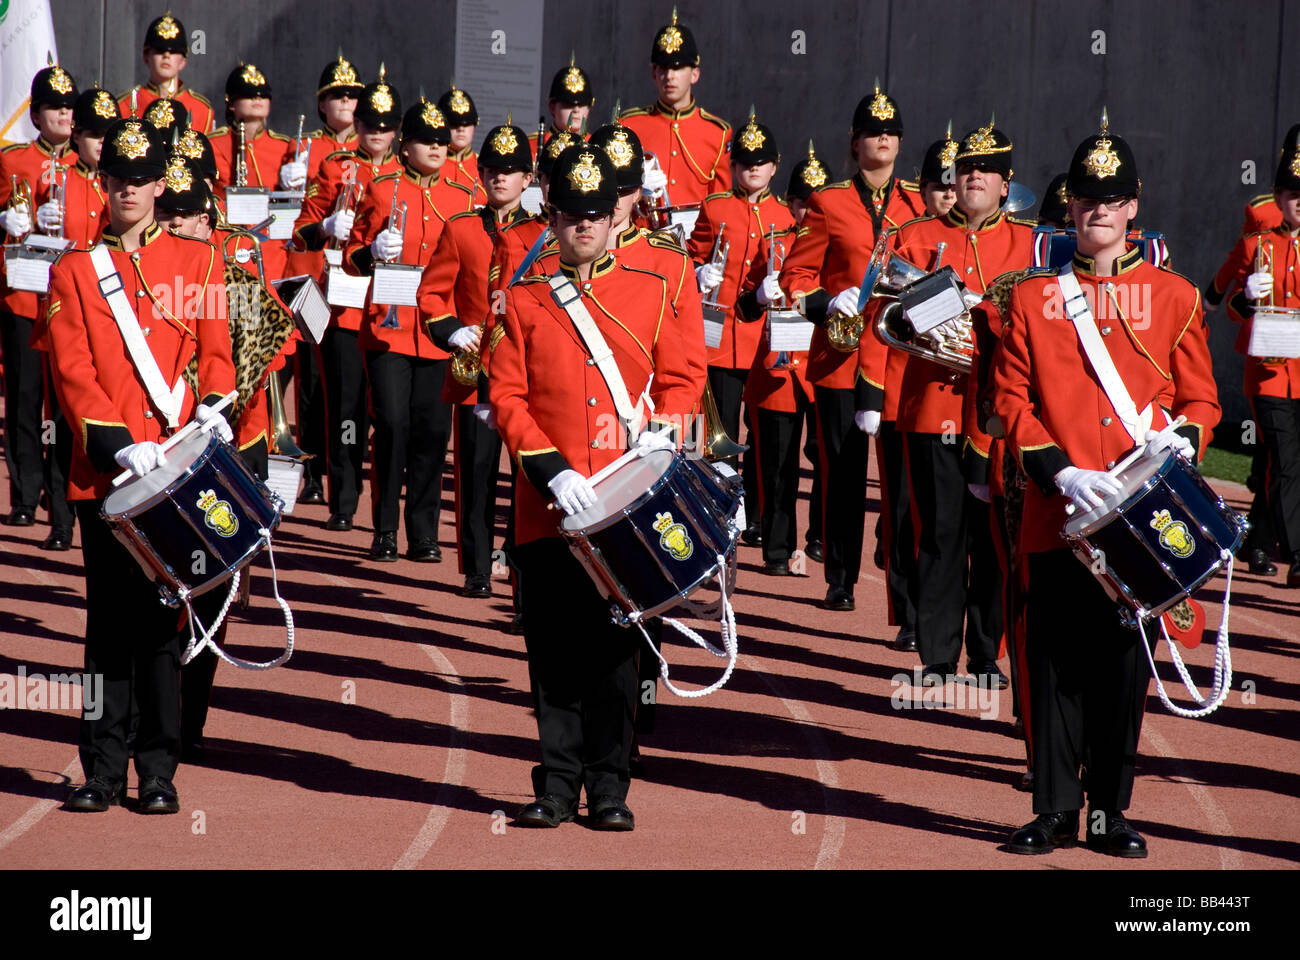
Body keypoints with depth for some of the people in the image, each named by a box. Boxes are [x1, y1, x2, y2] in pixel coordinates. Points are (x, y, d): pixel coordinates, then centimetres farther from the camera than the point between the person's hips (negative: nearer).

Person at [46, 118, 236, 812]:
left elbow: (215, 348, 7)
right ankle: (104, 772, 10)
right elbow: (71, 369, -1)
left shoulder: (197, 260, 10)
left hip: (176, 464, 0)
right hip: (104, 470, 0)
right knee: (109, 620, 4)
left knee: (161, 620, 3)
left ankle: (159, 772, 8)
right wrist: (118, 444, -14)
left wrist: (213, 405, -14)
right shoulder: (73, 270, 7)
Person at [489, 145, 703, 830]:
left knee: (613, 647, 3)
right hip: (549, 507, 0)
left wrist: (664, 433, -9)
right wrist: (551, 470, -12)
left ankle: (609, 789, 10)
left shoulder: (649, 292, 8)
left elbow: (681, 379, 11)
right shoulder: (524, 301, 5)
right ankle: (558, 787, 12)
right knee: (554, 652, 3)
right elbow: (507, 397, 0)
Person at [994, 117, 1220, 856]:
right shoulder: (1033, 297, 7)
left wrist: (1184, 438, -13)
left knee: (1125, 663, 3)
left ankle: (1111, 810, 13)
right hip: (1059, 515, 0)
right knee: (1057, 663, 1)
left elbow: (1200, 398, 9)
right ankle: (1057, 810, 9)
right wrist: (1060, 472, -11)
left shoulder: (1174, 296, 8)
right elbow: (1012, 400, 3)